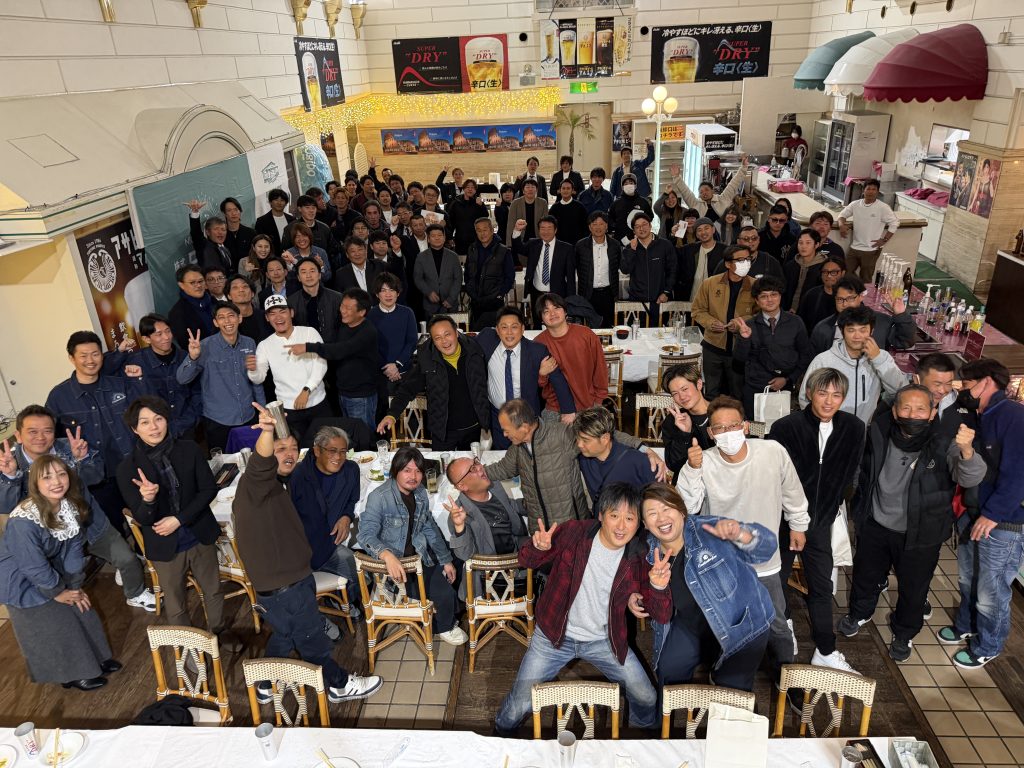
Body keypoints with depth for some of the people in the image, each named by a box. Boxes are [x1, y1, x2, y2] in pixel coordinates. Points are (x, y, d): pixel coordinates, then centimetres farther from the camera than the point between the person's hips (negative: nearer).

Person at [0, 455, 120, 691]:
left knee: (83, 611, 13)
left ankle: (95, 659, 34)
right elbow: (34, 567, -29)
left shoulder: (71, 507, -13)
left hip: (54, 574, 7)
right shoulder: (24, 521, -36)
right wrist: (58, 592, -16)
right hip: (24, 584, -7)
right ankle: (73, 674, 25)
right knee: (58, 628, 2)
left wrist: (75, 585, -6)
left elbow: (75, 548, -6)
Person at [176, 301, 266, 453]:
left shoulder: (249, 344, 0)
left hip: (248, 418, 3)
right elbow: (182, 379, -16)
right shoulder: (206, 346, -11)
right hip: (217, 422, -3)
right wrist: (192, 357, -33)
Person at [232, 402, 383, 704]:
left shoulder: (272, 486, 12)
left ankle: (266, 687, 45)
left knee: (284, 634, 28)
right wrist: (268, 430, -65)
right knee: (311, 638, 11)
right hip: (285, 587, -10)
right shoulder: (255, 480, -20)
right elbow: (261, 460, -45)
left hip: (288, 579, 10)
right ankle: (338, 685, 30)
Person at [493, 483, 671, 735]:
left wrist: (659, 588, -34)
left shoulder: (639, 558, -11)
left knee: (647, 700, 3)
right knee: (518, 706, -5)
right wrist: (539, 547, -31)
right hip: (554, 636, -2)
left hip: (604, 640, 2)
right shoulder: (573, 532, -16)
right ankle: (501, 737, 31)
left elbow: (661, 616, -10)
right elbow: (526, 561, -5)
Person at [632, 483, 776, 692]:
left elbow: (766, 548, -22)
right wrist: (635, 599, -9)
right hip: (690, 626, 5)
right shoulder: (649, 552, -7)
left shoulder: (710, 531, -23)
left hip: (741, 622, -4)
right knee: (668, 670, 11)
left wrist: (738, 535, -43)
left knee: (732, 690, -3)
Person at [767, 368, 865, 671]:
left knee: (822, 587, 14)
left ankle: (825, 652, 29)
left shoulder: (853, 428, -5)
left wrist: (833, 507, 11)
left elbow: (848, 474, 9)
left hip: (821, 521, 4)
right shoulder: (786, 427, -18)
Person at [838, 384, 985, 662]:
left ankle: (903, 633, 46)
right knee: (865, 575, 24)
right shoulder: (877, 436, -13)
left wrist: (967, 451, -55)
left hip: (920, 535, -2)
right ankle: (859, 613, 54)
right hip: (875, 527, 2)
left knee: (913, 588, 18)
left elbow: (970, 478, -36)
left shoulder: (944, 447, -21)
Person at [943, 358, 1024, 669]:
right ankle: (966, 627, 43)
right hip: (974, 516, 8)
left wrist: (992, 514, -19)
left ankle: (987, 647, 27)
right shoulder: (979, 419, 9)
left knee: (991, 591, 7)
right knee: (968, 580, 22)